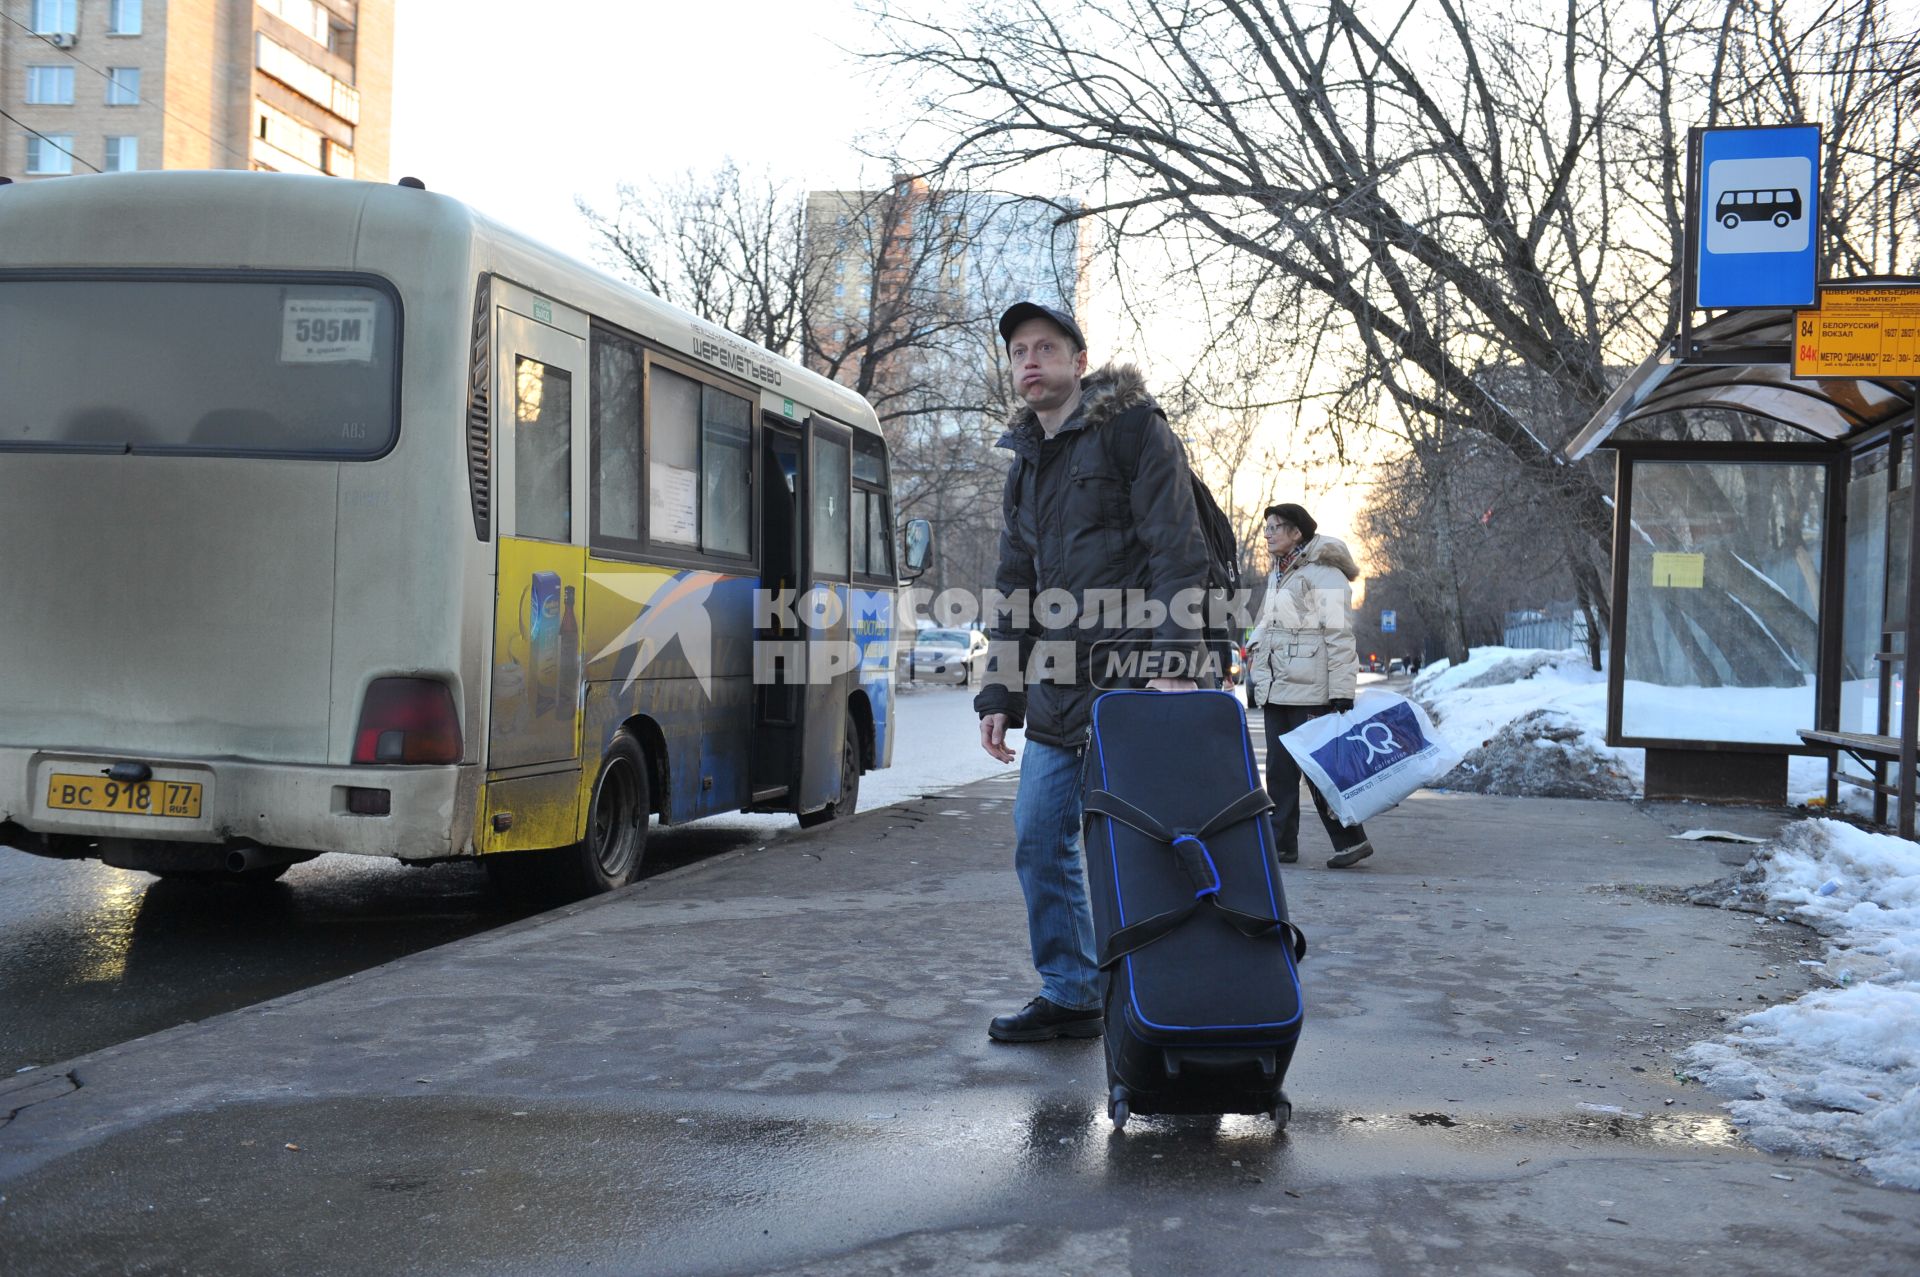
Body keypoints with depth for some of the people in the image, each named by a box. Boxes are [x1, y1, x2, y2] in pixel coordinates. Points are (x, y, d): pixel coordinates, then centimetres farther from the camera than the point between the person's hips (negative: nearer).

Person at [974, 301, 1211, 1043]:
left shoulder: (1132, 427, -3)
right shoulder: (1024, 461, 20)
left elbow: (1178, 553, -11)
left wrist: (1173, 666, -20)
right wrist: (1000, 694, 14)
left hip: (1130, 682, -8)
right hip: (1056, 691, 8)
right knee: (1039, 842, 8)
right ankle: (1068, 995, 20)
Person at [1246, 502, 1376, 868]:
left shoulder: (1324, 575, -9)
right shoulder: (1277, 576, 18)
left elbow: (1340, 638, -14)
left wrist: (1341, 696, -18)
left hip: (1310, 691, -9)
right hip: (1276, 691, 9)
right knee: (1280, 770, 8)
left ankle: (1351, 840, 2)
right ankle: (1282, 843, 12)